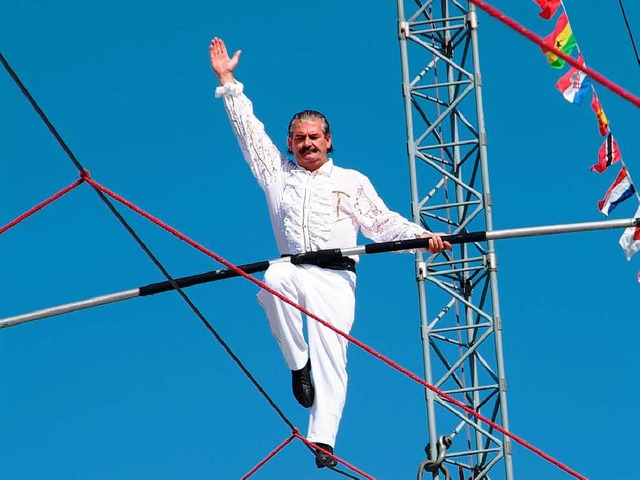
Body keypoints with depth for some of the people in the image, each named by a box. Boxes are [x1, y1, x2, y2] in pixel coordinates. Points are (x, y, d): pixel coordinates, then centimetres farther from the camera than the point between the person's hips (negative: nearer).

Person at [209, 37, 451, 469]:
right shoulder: (278, 174, 23)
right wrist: (228, 83, 22)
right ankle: (298, 364, -20)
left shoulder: (352, 181, 21)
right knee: (274, 278, -37)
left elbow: (383, 222, 13)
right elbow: (249, 130, 23)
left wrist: (422, 235, -3)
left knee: (330, 353, -17)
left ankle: (323, 441, -27)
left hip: (336, 276, -1)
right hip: (293, 272, 1)